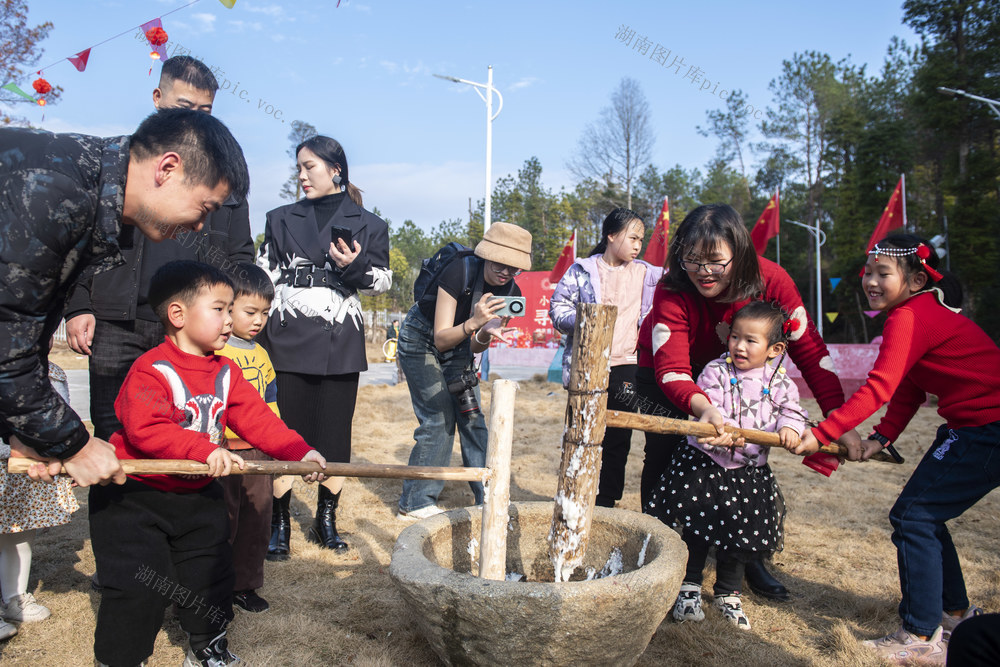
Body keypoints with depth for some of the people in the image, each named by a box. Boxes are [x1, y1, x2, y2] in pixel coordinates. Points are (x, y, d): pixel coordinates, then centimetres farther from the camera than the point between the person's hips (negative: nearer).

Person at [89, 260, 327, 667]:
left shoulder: (226, 371, 1)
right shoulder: (151, 369, -20)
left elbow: (257, 418, -5)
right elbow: (145, 428, -33)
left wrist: (297, 451, -18)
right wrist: (204, 449, -40)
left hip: (197, 493, 6)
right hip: (135, 495, -6)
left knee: (210, 571, 14)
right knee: (141, 585, -2)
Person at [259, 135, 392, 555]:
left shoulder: (369, 225, 8)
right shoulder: (282, 220, 13)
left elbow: (383, 281, 8)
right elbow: (263, 277, 13)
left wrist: (354, 266, -11)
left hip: (340, 345, 0)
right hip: (287, 342, 1)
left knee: (334, 434, 4)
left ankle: (327, 521, 20)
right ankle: (278, 525, 13)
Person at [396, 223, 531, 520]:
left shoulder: (510, 292, -14)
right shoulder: (459, 272, -32)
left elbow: (473, 347, -9)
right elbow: (440, 339, -32)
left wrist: (487, 334, -31)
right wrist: (474, 322, -49)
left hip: (457, 344, 6)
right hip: (421, 340, -5)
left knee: (472, 417, 0)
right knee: (439, 419, -11)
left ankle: (489, 498, 10)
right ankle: (415, 503, 1)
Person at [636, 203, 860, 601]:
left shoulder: (770, 280, -28)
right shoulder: (672, 291, -35)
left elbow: (810, 350, -25)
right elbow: (672, 370, -42)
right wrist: (703, 409, -63)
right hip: (663, 369, -2)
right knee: (664, 455, -7)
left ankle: (749, 557, 20)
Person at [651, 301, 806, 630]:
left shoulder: (779, 381, -1)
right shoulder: (716, 371, -9)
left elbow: (792, 409, 3)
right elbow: (706, 403, -18)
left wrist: (789, 427, -18)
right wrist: (715, 424, -36)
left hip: (749, 471, 3)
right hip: (705, 464, -2)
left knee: (741, 535, 11)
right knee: (696, 529, 3)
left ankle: (728, 594, 32)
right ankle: (689, 588, 22)